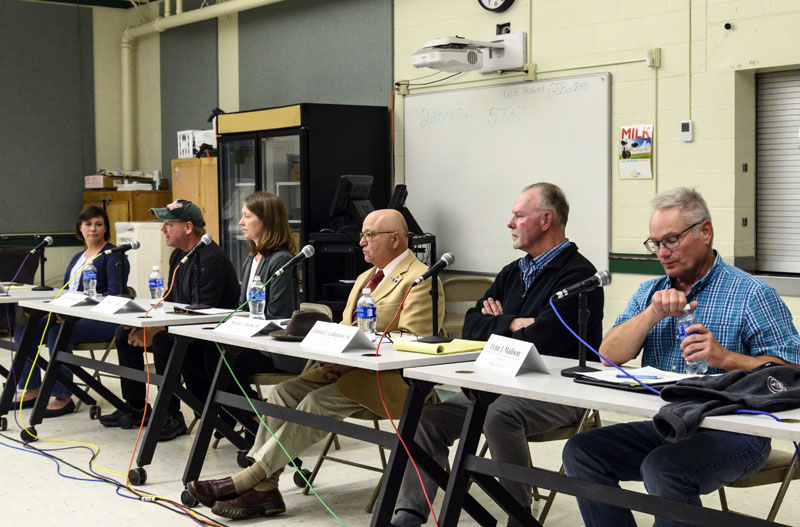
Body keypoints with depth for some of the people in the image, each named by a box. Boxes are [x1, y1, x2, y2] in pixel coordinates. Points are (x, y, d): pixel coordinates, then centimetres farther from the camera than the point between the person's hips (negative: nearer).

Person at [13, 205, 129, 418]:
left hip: (102, 320, -8)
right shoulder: (78, 257, 22)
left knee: (57, 334, -32)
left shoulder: (113, 255, -3)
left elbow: (114, 293, -15)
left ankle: (63, 398, -24)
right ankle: (31, 390, 0)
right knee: (23, 330, -6)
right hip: (71, 316, 8)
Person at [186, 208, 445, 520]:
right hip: (350, 369, 9)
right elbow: (344, 328, 22)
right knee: (284, 392, -9)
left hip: (393, 378, -9)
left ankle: (247, 479, -23)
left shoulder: (420, 279, -9)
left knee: (317, 402, -27)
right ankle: (264, 490, -13)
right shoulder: (365, 278, 22)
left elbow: (411, 342, -18)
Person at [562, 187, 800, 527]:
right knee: (580, 451, -12)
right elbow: (609, 356, 3)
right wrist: (653, 313, -11)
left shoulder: (752, 294, -3)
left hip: (733, 434, -6)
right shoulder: (650, 292, 15)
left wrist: (725, 358, -22)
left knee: (663, 468, -33)